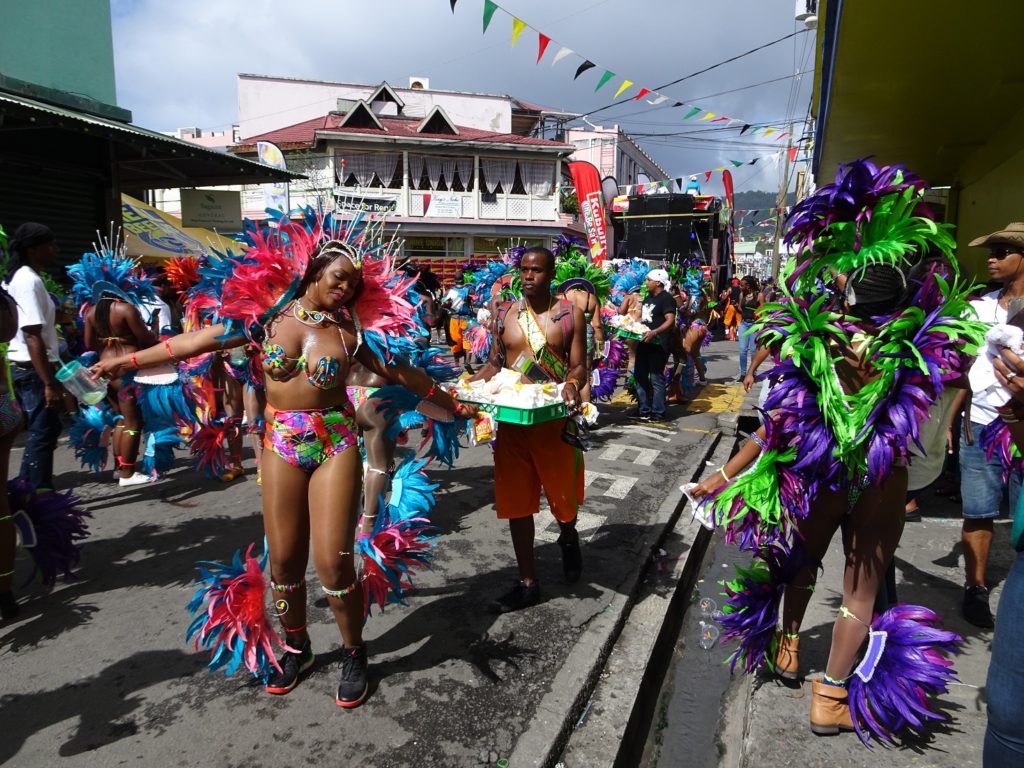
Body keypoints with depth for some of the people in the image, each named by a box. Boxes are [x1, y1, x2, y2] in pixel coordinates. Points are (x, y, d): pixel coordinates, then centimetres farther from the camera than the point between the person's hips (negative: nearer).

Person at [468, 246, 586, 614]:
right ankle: (528, 583, 21)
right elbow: (494, 363, 11)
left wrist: (572, 385, -26)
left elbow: (578, 366, -4)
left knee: (563, 494, 11)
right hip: (512, 418, 3)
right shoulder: (504, 314, 6)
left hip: (555, 418, -2)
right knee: (516, 502, 7)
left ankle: (569, 538, 47)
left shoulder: (570, 314, -1)